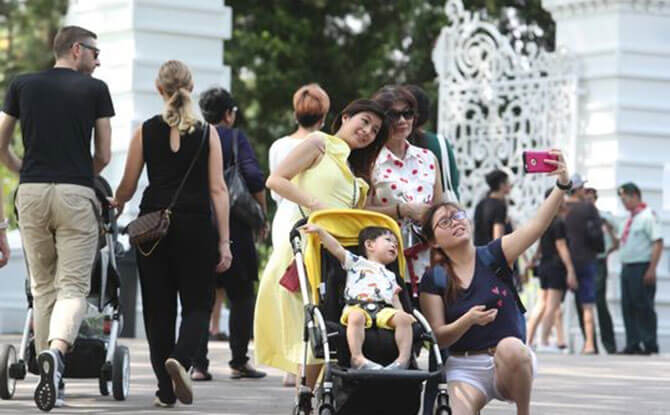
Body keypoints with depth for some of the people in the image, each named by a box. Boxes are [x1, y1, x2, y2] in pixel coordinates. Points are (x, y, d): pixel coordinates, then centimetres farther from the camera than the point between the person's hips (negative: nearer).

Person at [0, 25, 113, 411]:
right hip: (75, 194, -3)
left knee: (42, 287, 13)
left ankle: (50, 376, 13)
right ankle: (56, 351, -31)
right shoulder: (95, 89, 3)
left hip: (31, 192, 3)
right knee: (73, 287, -4)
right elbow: (104, 156, 4)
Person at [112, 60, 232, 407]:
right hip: (195, 226, -1)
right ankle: (180, 359, -21)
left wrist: (116, 204, 28)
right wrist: (224, 241, -1)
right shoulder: (207, 134, 0)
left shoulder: (146, 131, 1)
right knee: (197, 304, 8)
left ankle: (166, 390, 8)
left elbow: (127, 186, 5)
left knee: (158, 307, 9)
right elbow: (218, 189, -3)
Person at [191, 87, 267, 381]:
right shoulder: (234, 138, -3)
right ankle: (239, 362, 9)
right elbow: (254, 177, -13)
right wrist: (262, 215, -2)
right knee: (241, 295, 8)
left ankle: (198, 364, 0)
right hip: (233, 227, -4)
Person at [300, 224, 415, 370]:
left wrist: (402, 313, 7)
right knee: (356, 317, -38)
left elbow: (395, 298, 28)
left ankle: (403, 359, -27)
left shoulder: (390, 276, 37)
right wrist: (320, 231, 4)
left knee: (404, 319, -24)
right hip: (357, 307, -4)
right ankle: (358, 358, -43)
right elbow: (337, 249, 15)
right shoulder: (356, 263, 24)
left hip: (384, 309, 4)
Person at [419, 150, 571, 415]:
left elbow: (538, 225, -13)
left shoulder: (493, 257, 2)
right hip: (465, 368, -1)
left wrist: (562, 185, -29)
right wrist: (467, 321, -22)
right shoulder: (434, 280, 3)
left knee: (510, 346, -36)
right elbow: (437, 337, -2)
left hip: (512, 365, 1)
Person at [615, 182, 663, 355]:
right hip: (627, 267, 9)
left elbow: (658, 243, -15)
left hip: (642, 268, -9)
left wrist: (651, 270, -20)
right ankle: (632, 345, 10)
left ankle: (650, 345, -2)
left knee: (644, 307, -6)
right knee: (628, 308, 6)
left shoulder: (648, 216, -8)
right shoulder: (631, 218, 18)